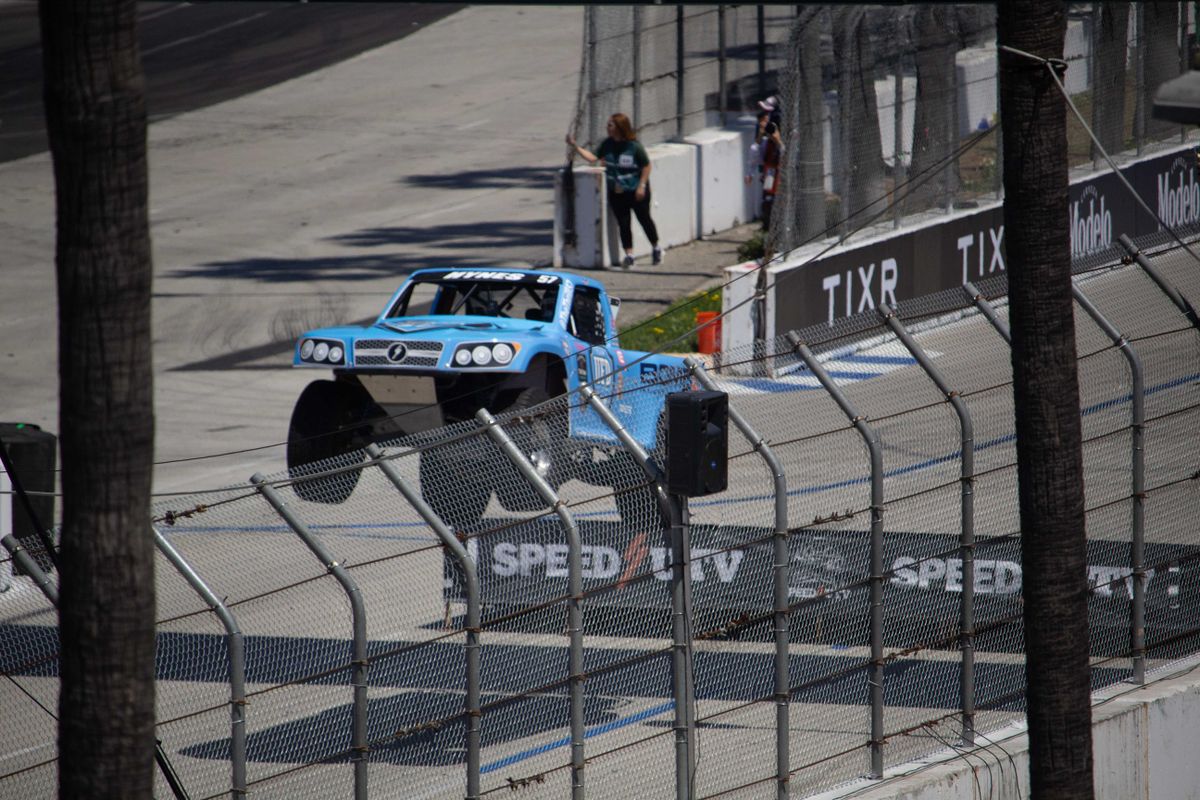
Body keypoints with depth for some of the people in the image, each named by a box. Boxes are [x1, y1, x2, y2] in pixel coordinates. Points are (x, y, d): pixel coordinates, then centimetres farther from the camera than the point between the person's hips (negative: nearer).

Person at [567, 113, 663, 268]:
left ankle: (656, 249, 27)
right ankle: (629, 255, 11)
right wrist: (575, 146, -8)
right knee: (623, 223, 5)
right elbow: (593, 158, -2)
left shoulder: (634, 146, -16)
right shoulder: (607, 145, -2)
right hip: (617, 192, 4)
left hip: (635, 191, -4)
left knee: (644, 219, 8)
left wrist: (642, 186, -13)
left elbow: (646, 166, -9)